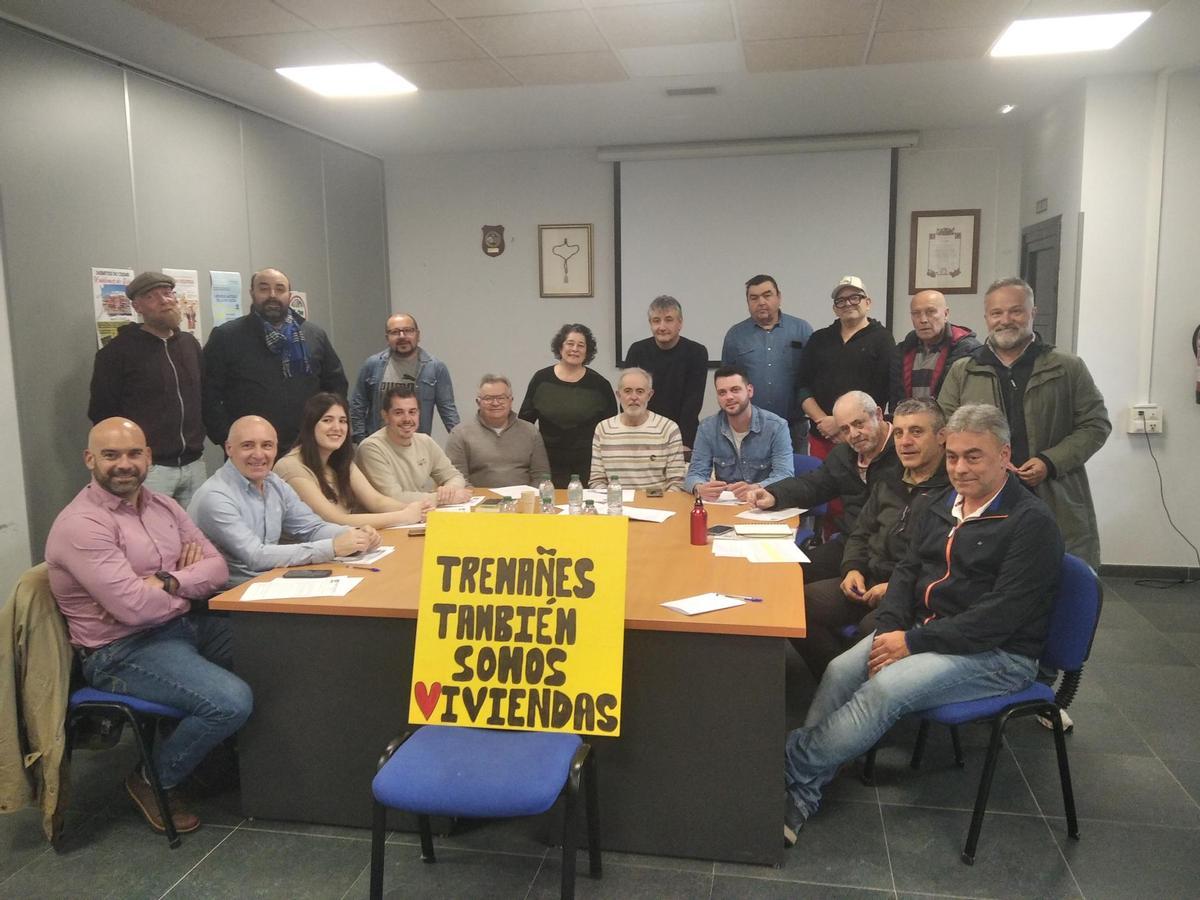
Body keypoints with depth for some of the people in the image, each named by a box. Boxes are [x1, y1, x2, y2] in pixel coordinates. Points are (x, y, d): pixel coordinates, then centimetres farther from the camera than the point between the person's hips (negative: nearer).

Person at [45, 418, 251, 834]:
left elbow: (217, 566, 3)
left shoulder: (162, 505, 8)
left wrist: (168, 582, -16)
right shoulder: (81, 524, -17)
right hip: (122, 652, -8)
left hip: (181, 626, 8)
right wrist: (187, 592, -6)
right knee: (231, 702, -25)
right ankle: (154, 780, 2)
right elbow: (133, 606, -26)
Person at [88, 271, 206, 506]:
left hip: (194, 465, 5)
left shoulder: (190, 344, 13)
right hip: (148, 468, -5)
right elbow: (102, 412, -3)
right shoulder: (118, 351, -4)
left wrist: (198, 437, 11)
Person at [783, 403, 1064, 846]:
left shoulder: (1032, 523, -12)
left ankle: (793, 769, -20)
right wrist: (889, 629, -7)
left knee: (885, 688, -29)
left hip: (998, 654, -7)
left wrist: (914, 642, -21)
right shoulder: (940, 510, 12)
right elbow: (907, 571, 14)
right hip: (927, 632, 7)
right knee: (840, 671, -17)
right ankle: (800, 793, -17)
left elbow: (1002, 615, -19)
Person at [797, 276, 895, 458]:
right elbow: (803, 386, 10)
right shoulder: (819, 339, 15)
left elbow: (882, 391, -8)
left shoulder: (881, 339, 2)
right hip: (821, 436, 4)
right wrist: (822, 420, -5)